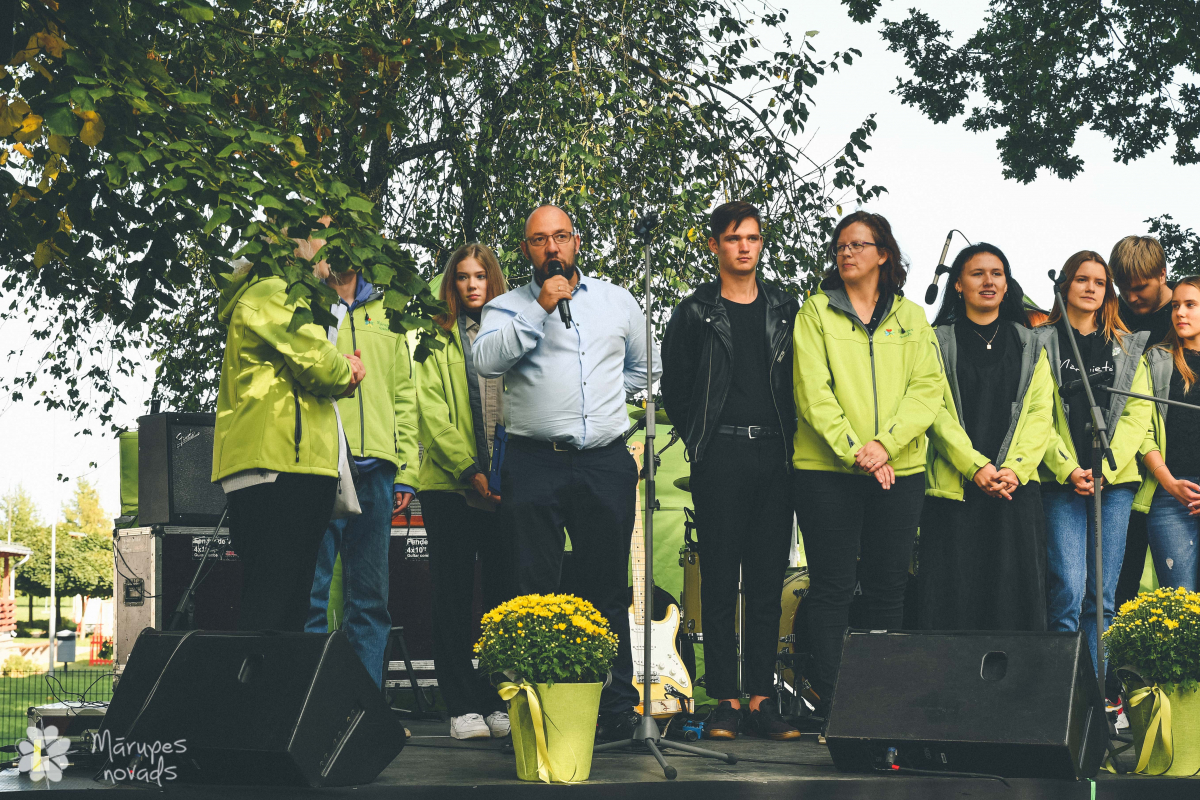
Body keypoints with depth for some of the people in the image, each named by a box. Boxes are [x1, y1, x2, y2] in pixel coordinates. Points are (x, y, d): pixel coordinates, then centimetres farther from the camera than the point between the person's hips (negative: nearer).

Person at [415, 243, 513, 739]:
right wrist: (469, 470, -13)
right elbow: (432, 412, -2)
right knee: (455, 596, 0)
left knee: (503, 592, 3)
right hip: (450, 481, -2)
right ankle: (463, 706, 4)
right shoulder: (437, 339, 6)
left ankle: (500, 700, 10)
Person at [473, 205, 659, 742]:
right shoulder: (508, 306, 8)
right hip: (534, 462, -2)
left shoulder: (618, 301, 17)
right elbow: (487, 360, -12)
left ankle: (617, 707, 9)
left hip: (606, 461, 2)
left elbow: (641, 369, 29)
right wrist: (539, 309, -13)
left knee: (608, 590, 4)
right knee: (533, 590, -4)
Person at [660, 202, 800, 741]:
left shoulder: (785, 310, 14)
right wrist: (701, 439, 2)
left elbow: (800, 382, 15)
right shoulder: (695, 313, 5)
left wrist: (789, 438, 4)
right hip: (720, 458, -3)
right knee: (721, 581, -2)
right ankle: (726, 701, 2)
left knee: (768, 582, 2)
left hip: (775, 458, 3)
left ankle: (760, 699, 5)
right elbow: (674, 389, 7)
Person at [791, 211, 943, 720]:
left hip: (899, 469, 2)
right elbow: (813, 390, -4)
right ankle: (829, 704, -1)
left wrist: (884, 443, -13)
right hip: (828, 467, -2)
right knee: (831, 586, -3)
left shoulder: (911, 318, 12)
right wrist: (853, 450, -15)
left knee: (888, 586, 6)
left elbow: (928, 389, 1)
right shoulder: (817, 312, 6)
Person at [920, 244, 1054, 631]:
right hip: (953, 488, -2)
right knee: (952, 597, -5)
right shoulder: (938, 342, 8)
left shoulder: (1030, 344, 16)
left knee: (1016, 597, -2)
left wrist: (1015, 468, -10)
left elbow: (1040, 411, 6)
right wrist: (975, 466, -14)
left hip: (1017, 487, 2)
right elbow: (936, 410, -2)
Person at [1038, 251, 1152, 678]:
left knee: (1102, 596, 0)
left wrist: (1105, 467, -6)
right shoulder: (1045, 343, 7)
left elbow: (1138, 413, 7)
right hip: (1062, 482, -3)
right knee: (1069, 591, -12)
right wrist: (1067, 468, -11)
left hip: (1114, 482, 3)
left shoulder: (1127, 347, 16)